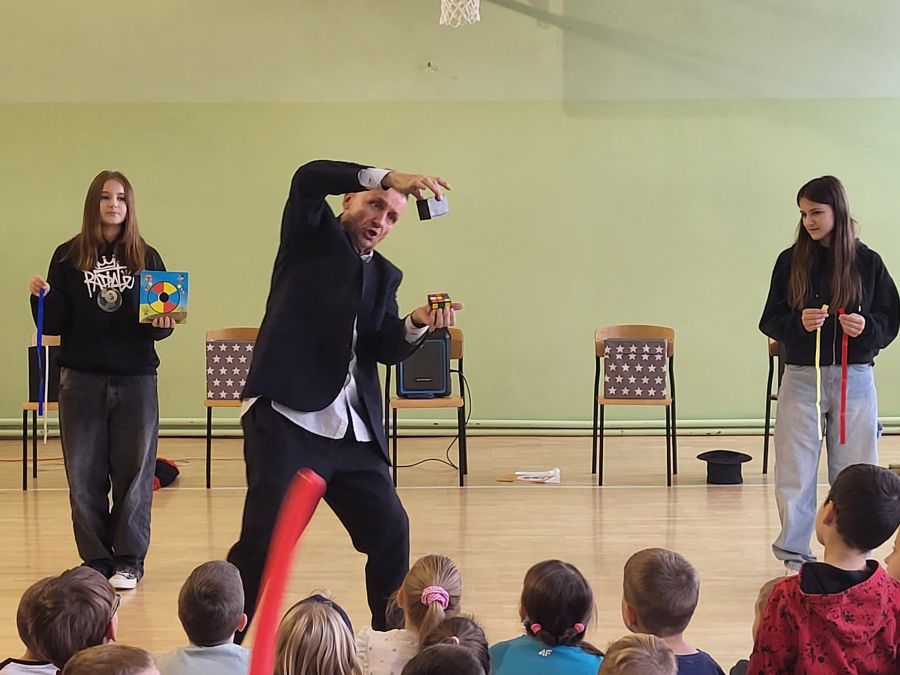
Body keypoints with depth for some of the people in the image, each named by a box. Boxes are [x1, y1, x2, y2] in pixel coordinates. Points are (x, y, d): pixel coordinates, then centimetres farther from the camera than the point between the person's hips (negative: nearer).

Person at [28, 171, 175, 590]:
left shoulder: (146, 257, 4)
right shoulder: (69, 257, 3)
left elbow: (161, 321, 6)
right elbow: (54, 325, 2)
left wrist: (164, 324, -16)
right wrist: (42, 297, -16)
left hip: (136, 379, 0)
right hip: (82, 379, 0)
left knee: (134, 473, 2)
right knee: (84, 476, 4)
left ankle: (128, 562, 12)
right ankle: (96, 560, 15)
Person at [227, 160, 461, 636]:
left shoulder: (384, 275, 19)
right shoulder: (311, 234, 5)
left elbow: (386, 349, 7)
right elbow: (308, 177, -16)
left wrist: (418, 323, -14)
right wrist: (389, 179, -25)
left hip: (352, 432, 6)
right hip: (285, 419, -6)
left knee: (391, 532, 7)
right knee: (265, 537, -12)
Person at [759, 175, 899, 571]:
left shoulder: (867, 262, 1)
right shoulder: (791, 261, 2)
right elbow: (769, 321, 3)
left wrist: (867, 327, -16)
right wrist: (798, 323, -17)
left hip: (854, 378, 0)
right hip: (801, 378, 0)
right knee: (795, 473, 3)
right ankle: (795, 556, 14)